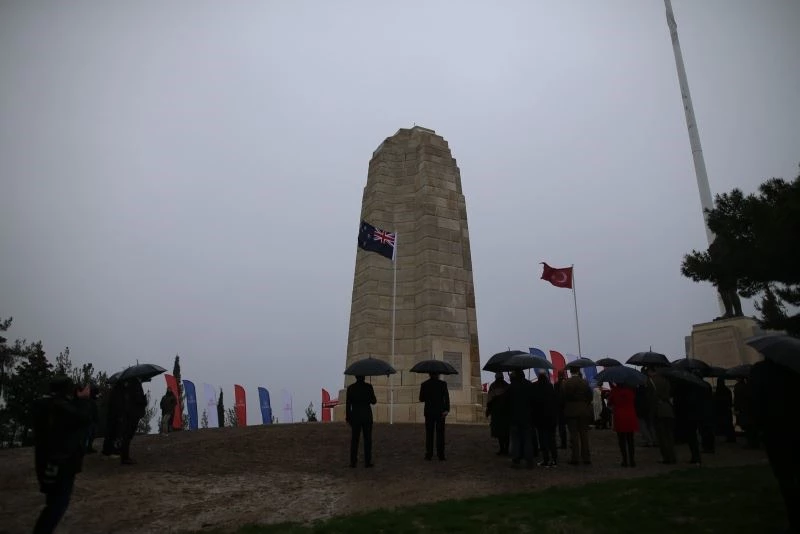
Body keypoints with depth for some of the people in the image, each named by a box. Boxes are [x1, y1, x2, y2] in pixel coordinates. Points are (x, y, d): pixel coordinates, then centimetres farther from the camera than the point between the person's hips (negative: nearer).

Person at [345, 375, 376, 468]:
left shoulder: (350, 388, -3)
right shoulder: (368, 386, -7)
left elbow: (348, 403, -2)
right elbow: (373, 401, -2)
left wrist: (347, 417, 6)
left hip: (355, 416, 1)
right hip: (367, 415, -1)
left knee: (354, 439, 8)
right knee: (367, 439, 6)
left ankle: (353, 462, 9)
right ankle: (367, 462, 6)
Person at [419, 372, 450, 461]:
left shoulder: (424, 384, 0)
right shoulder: (443, 384, -3)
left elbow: (421, 399, 3)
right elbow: (446, 397, -13)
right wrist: (447, 409, -18)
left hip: (429, 412, 1)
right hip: (440, 412, -1)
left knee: (429, 434, 8)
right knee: (440, 434, 6)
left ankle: (429, 454, 5)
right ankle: (441, 455, 4)